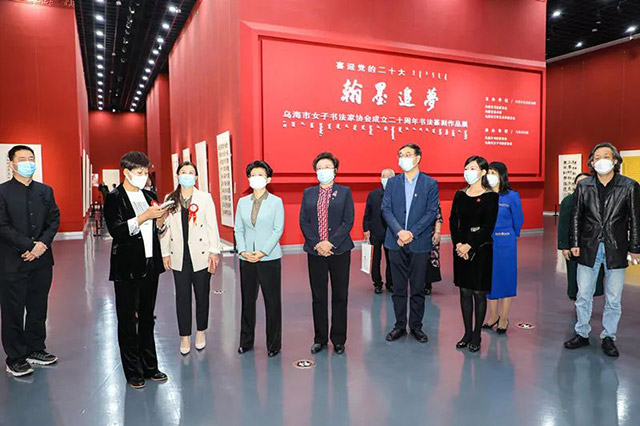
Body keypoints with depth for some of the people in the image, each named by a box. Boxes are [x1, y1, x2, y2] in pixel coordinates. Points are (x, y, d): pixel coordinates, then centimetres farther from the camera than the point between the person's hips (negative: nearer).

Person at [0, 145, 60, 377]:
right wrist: (28, 246, -16)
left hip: (41, 260, 4)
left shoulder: (45, 191, 10)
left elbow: (54, 219, 6)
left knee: (38, 308, 13)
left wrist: (43, 243, -9)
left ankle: (35, 349, 27)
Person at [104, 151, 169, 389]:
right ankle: (133, 372, 18)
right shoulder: (115, 198, -7)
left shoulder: (149, 196, 11)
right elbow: (116, 231, -19)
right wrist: (144, 216, -23)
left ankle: (150, 366, 26)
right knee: (127, 320, 6)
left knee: (147, 318, 15)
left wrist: (160, 220, -4)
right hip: (127, 268, -6)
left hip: (150, 265, 6)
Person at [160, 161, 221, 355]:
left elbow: (212, 225, -2)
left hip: (201, 255, -1)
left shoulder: (205, 198, 1)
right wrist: (165, 253, 3)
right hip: (179, 256, 1)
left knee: (202, 295, 8)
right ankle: (185, 336, 20)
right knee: (182, 296, 6)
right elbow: (165, 226, 6)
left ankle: (200, 331, 27)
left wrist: (214, 252, -7)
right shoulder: (170, 199, 7)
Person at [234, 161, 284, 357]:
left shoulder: (276, 202, 0)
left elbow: (278, 230, -5)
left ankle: (273, 344, 14)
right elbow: (238, 229, 8)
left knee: (272, 301, 2)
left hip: (269, 258, -3)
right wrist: (242, 251, -7)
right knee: (247, 299, 10)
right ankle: (246, 341, 23)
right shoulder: (242, 202, 10)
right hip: (246, 258, 3)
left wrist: (262, 252, -13)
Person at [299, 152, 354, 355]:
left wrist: (330, 243, -14)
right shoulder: (308, 193, 9)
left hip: (339, 251, -1)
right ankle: (320, 339, 22)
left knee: (340, 296, 6)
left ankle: (338, 340, 19)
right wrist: (316, 243, -10)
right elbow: (303, 222, 4)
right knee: (318, 297, 8)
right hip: (315, 251, 2)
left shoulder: (345, 192, 3)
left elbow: (348, 221, -5)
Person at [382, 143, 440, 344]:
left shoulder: (430, 183, 1)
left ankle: (416, 326, 22)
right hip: (396, 243, 2)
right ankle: (400, 325, 22)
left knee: (418, 288, 7)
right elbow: (386, 209, 0)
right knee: (398, 288, 9)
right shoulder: (392, 183, 7)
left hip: (419, 243, -2)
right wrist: (399, 231, -15)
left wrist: (412, 233, -14)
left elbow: (432, 212, -5)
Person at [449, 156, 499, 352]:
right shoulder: (460, 195, 8)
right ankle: (467, 333, 20)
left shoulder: (490, 196, -5)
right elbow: (453, 221, 4)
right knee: (464, 291, 9)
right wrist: (458, 244, -10)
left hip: (481, 249, -4)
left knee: (479, 292, 3)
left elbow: (488, 226, -11)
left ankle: (477, 336, 15)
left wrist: (470, 246, -15)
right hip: (461, 249, 4)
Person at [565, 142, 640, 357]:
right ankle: (582, 334, 23)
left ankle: (608, 337, 24)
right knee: (583, 296, 9)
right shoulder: (583, 186, 3)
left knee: (613, 299, 9)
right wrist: (574, 243, 2)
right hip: (589, 249, 1)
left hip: (616, 250, -1)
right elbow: (577, 216, 6)